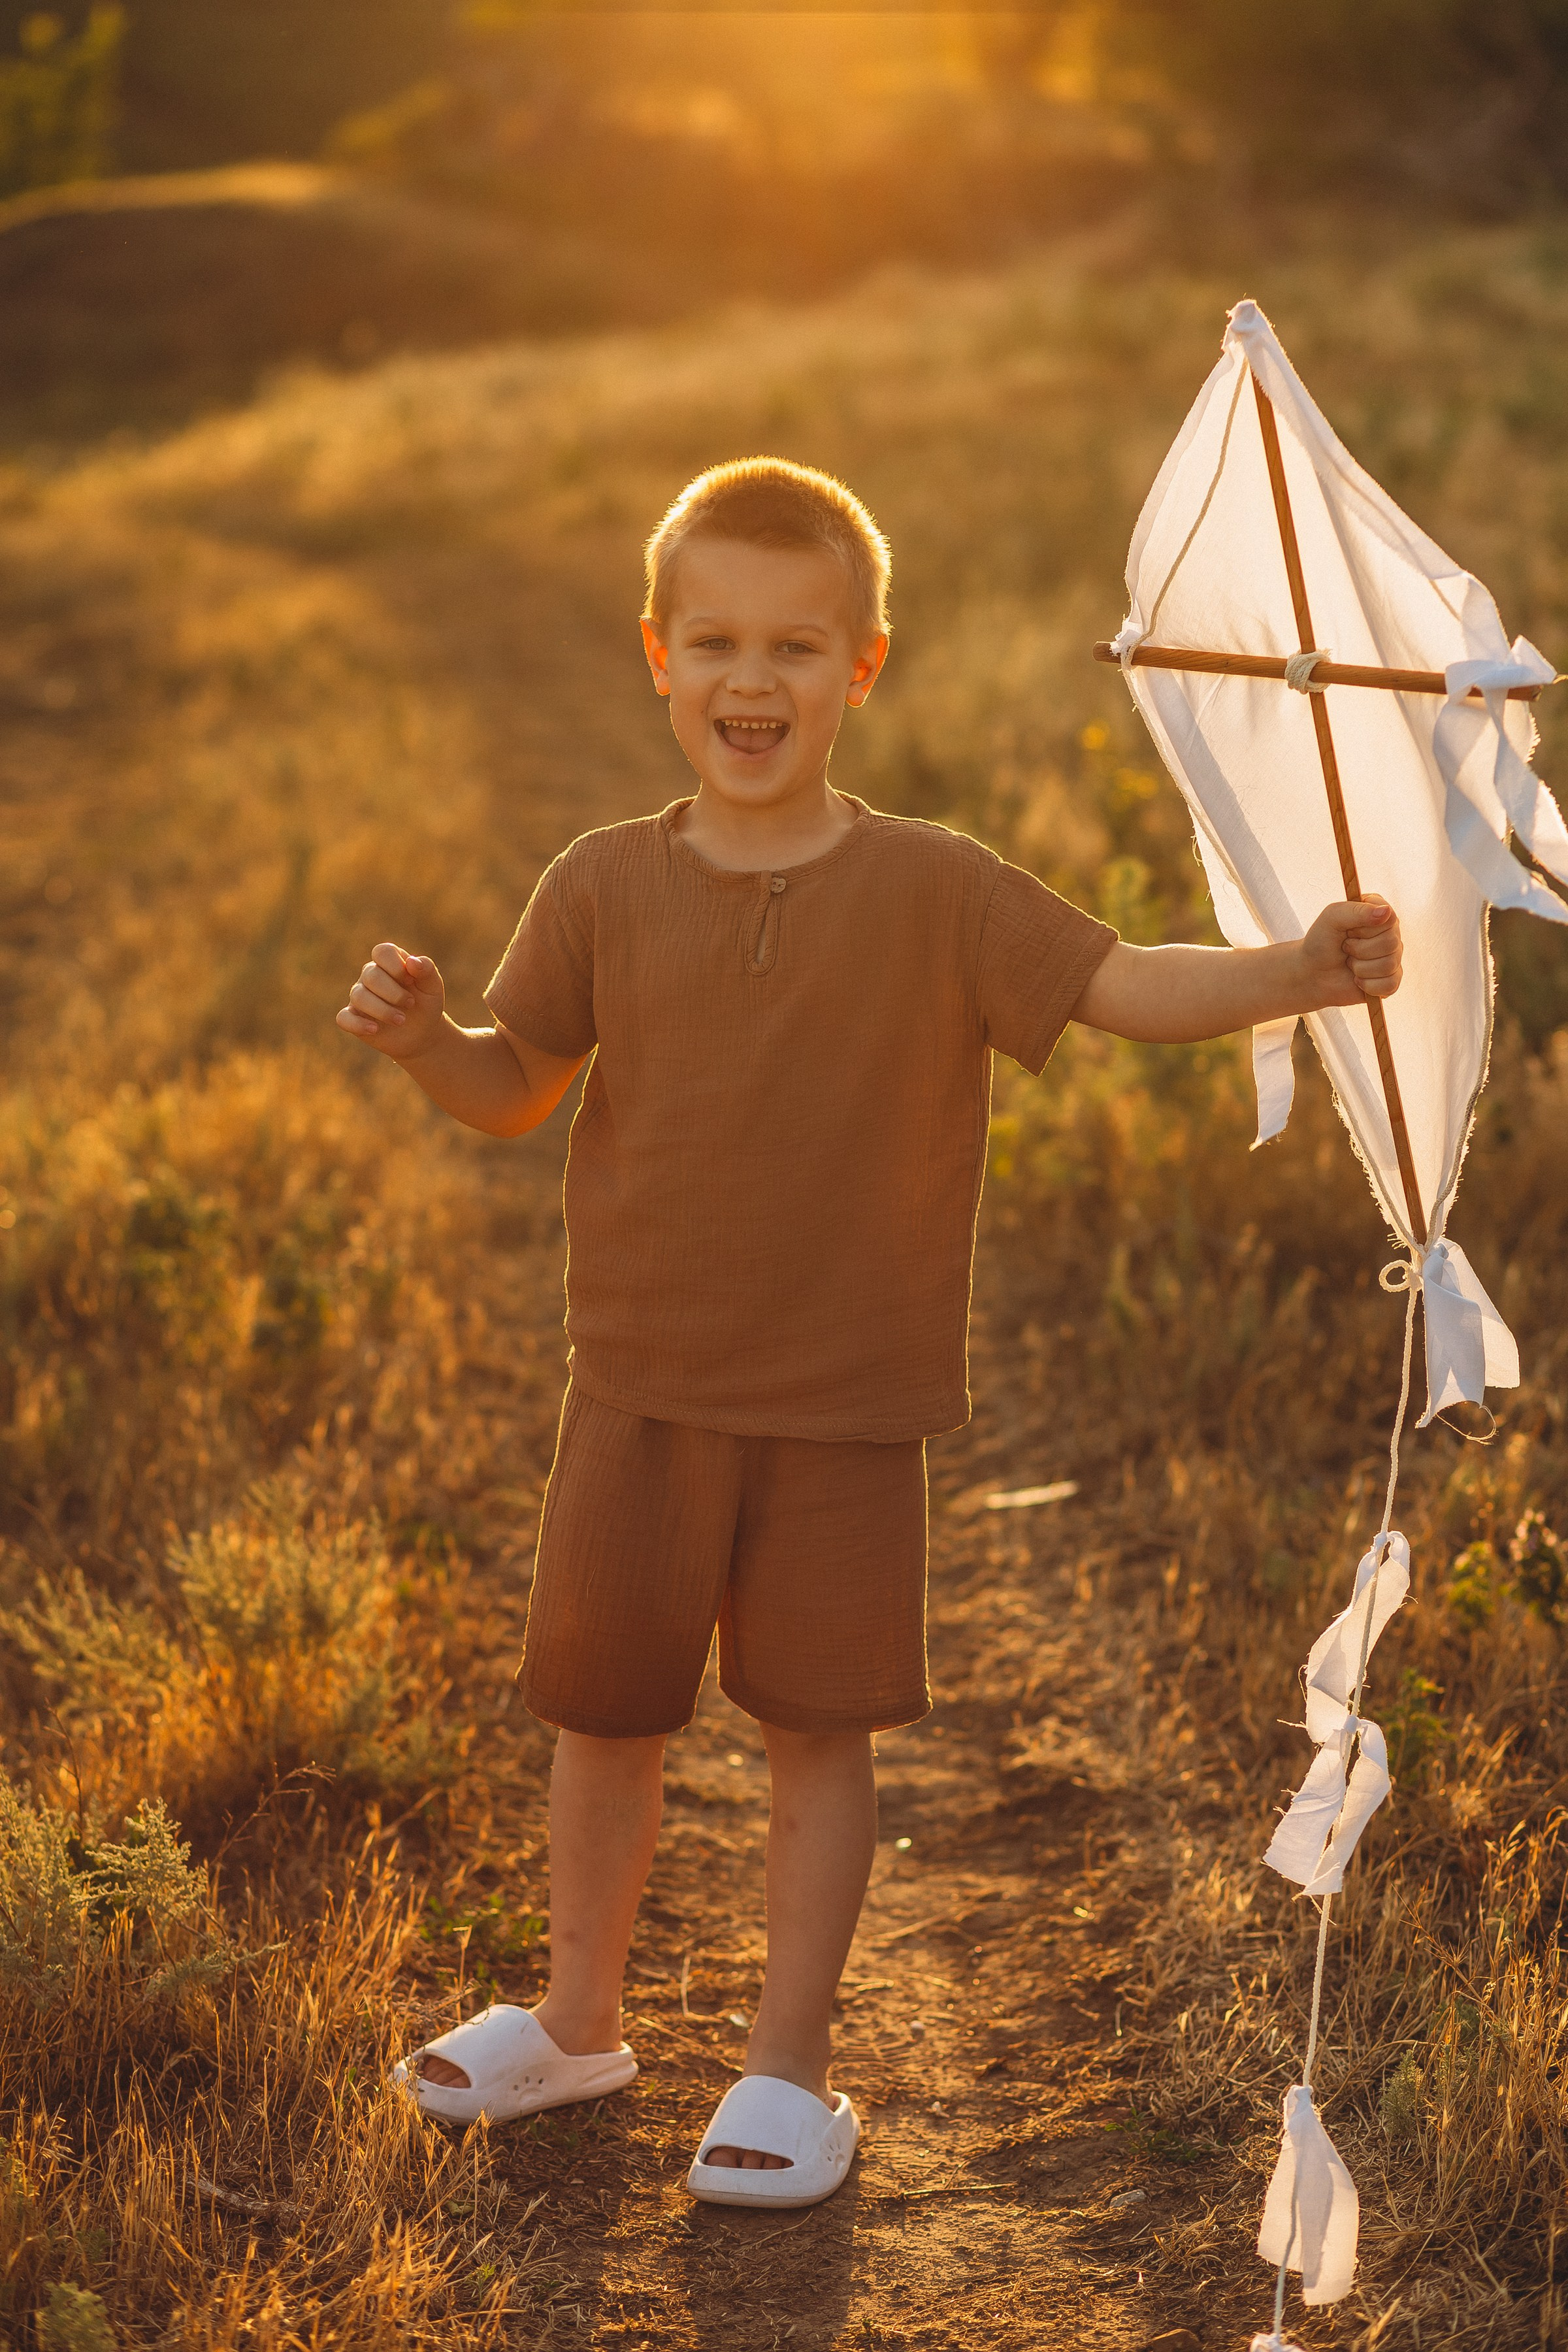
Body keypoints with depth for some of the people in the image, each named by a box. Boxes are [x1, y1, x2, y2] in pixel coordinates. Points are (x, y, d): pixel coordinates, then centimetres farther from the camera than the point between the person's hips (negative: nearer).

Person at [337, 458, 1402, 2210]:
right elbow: (517, 1088, 8)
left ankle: (788, 2070, 22)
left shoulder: (933, 895, -7)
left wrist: (1292, 973, -31)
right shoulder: (607, 888, -1)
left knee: (820, 1731, 6)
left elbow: (1123, 986, -14)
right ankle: (577, 2018, 36)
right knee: (603, 1711, 14)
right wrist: (422, 1038, -13)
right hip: (644, 1391, 2)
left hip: (848, 1407, -2)